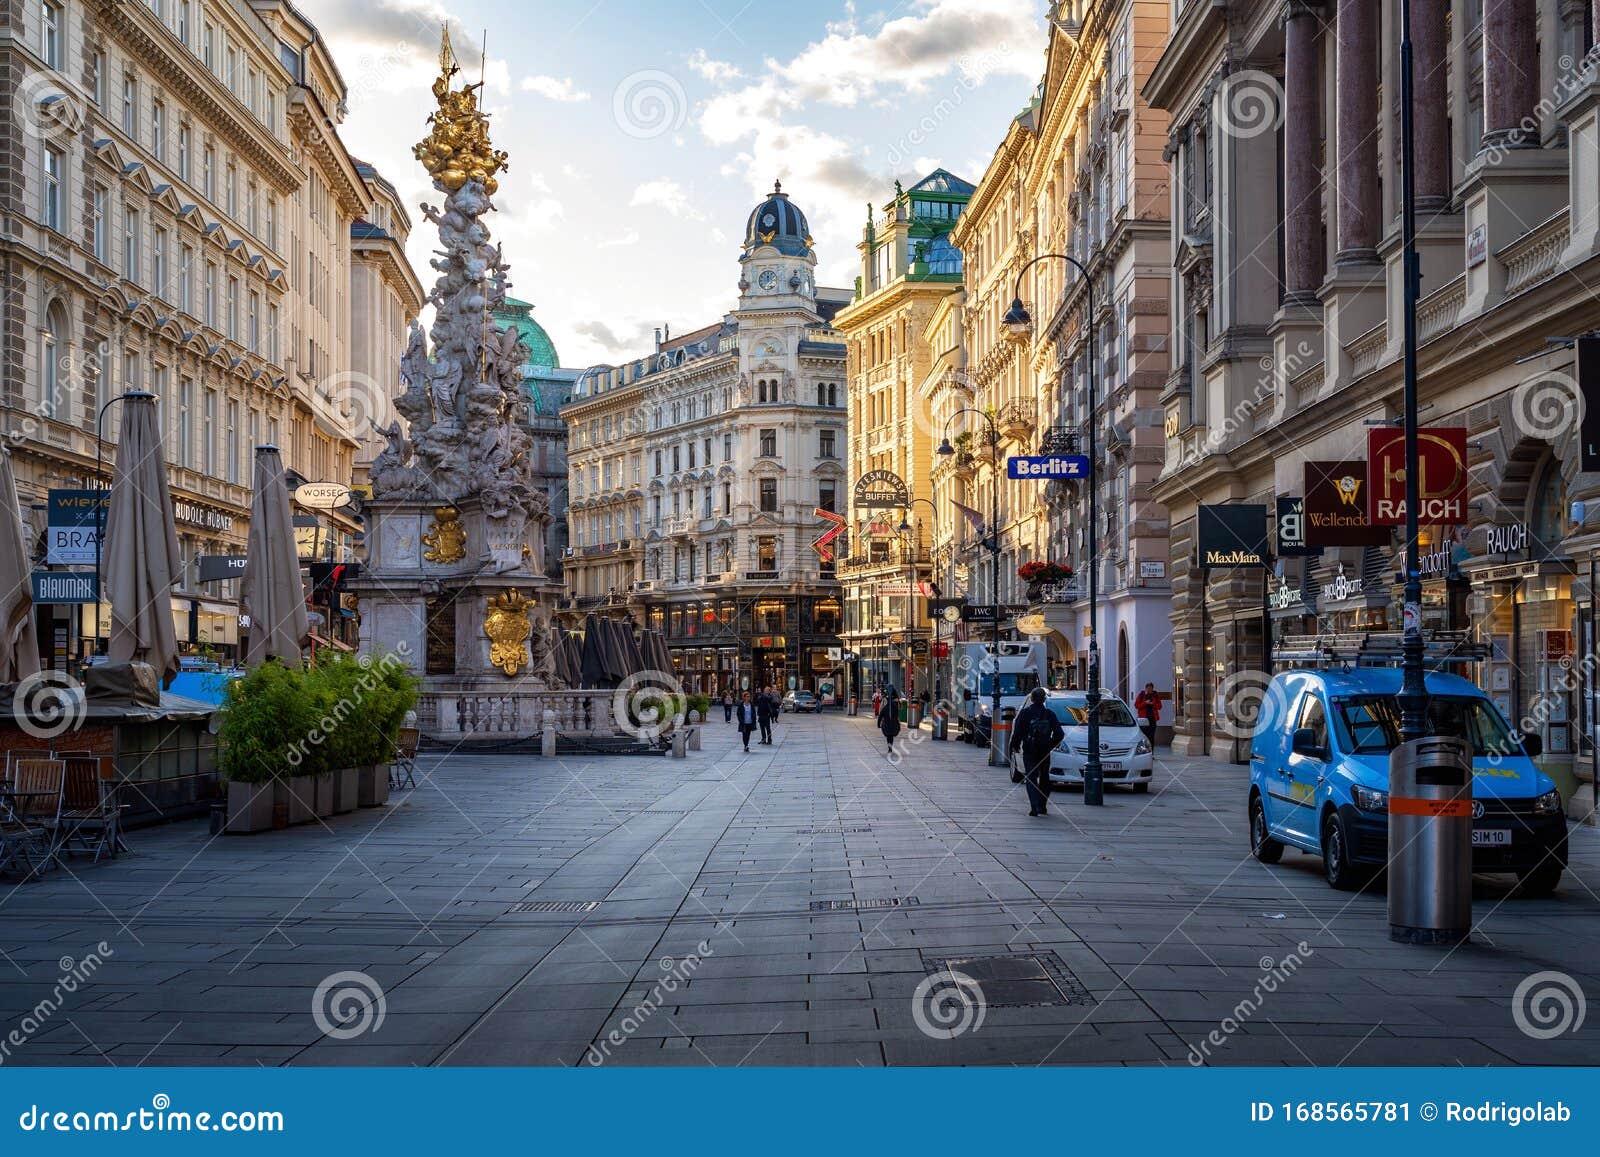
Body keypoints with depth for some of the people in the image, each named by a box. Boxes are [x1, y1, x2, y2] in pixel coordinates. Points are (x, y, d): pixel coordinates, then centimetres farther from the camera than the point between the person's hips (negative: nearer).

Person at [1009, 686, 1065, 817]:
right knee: (1044, 779, 17)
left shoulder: (1025, 713, -6)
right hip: (1045, 752, 3)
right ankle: (1042, 806, 23)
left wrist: (1013, 747, 4)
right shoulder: (1050, 714, 2)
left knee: (1031, 778, -3)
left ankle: (1035, 807, -17)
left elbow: (1017, 733, -8)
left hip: (1029, 752, -3)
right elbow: (1059, 734, 2)